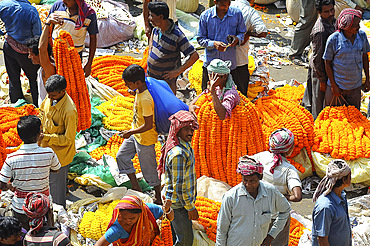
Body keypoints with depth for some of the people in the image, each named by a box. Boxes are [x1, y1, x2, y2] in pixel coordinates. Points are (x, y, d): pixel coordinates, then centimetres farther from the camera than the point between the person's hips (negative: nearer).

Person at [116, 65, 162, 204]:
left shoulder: (146, 100, -34)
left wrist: (130, 132, -17)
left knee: (149, 169, 6)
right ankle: (136, 188, 27)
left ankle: (159, 198, 25)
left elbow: (149, 125, -29)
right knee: (121, 156, 16)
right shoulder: (141, 90, -6)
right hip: (135, 133, 10)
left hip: (145, 138, -10)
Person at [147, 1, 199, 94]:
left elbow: (194, 56, -23)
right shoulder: (157, 28, -2)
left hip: (166, 79, -7)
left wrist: (178, 71, -21)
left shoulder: (177, 36, -25)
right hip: (150, 75, 7)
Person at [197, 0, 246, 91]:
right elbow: (200, 39, -1)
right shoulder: (205, 16, -5)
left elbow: (242, 33, 9)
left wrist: (237, 39, -15)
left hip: (230, 63, 0)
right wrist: (213, 44, -20)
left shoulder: (237, 14, -3)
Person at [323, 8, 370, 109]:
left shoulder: (362, 35, -6)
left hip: (356, 86, 3)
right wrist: (333, 86, -8)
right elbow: (327, 63, -9)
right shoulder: (333, 39, -18)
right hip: (337, 85, -3)